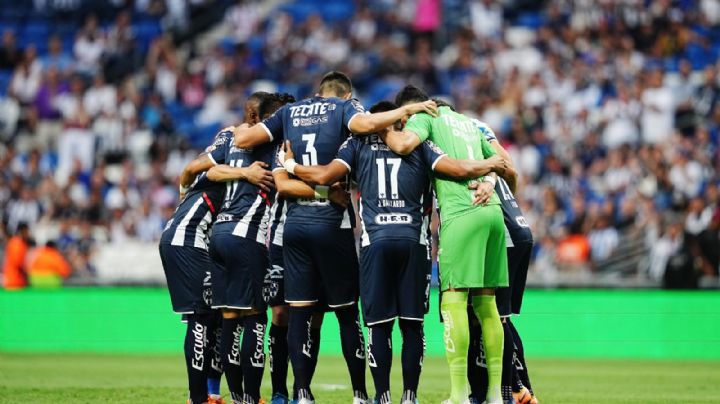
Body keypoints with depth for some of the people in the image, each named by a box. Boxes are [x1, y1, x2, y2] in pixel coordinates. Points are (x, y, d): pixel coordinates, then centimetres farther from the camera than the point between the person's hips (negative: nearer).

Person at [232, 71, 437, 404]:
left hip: (295, 224, 3)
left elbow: (244, 139, 9)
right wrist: (407, 110, -8)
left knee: (299, 311, 3)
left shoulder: (290, 112, 14)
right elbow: (365, 124, -19)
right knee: (347, 312, 5)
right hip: (332, 223, -3)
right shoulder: (344, 107, 4)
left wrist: (240, 131, 31)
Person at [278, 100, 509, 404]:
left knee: (379, 325, 4)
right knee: (412, 323, 7)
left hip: (375, 241, 0)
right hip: (413, 240, 0)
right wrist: (493, 165, 23)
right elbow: (462, 170, 4)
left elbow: (324, 176, 1)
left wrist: (289, 165, 19)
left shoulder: (358, 145, 13)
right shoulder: (418, 146, 14)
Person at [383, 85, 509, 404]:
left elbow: (403, 145, -14)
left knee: (454, 301, -8)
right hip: (492, 210, 8)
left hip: (461, 213, -8)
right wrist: (488, 183, 13)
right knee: (486, 302, 11)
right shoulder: (467, 121, 27)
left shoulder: (424, 117, 4)